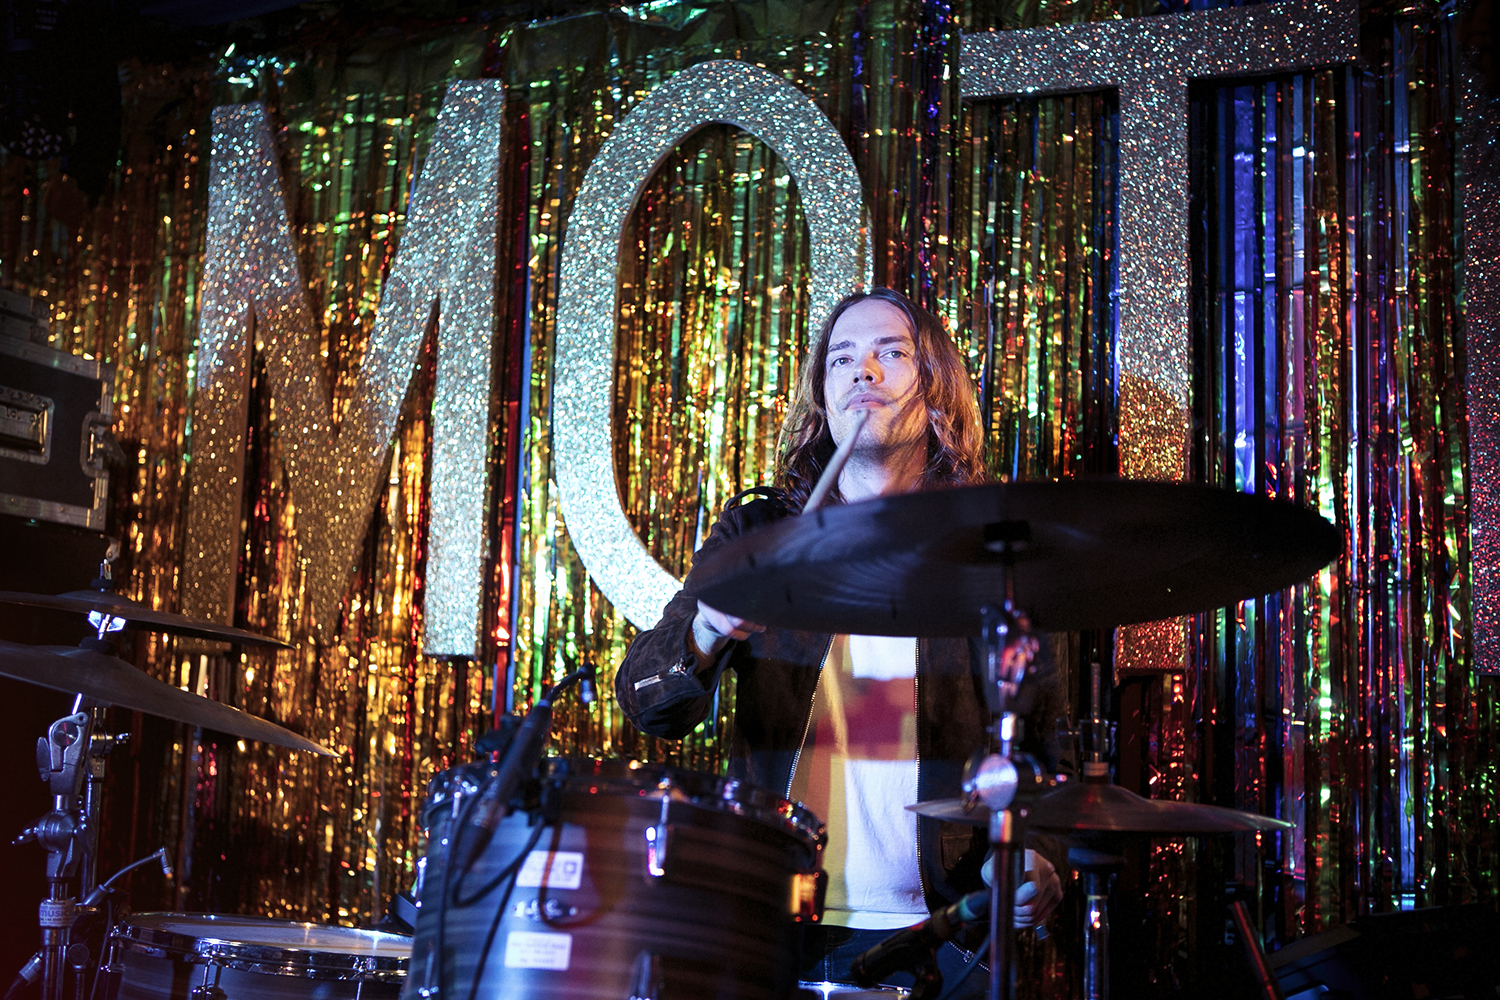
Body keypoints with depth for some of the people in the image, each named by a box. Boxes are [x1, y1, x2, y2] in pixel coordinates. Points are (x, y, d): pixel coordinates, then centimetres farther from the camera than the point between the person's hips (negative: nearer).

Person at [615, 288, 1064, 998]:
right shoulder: (756, 533, 5)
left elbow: (1035, 744, 10)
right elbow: (646, 703, -1)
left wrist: (1026, 853, -11)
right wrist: (704, 637, -22)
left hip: (933, 931, 0)